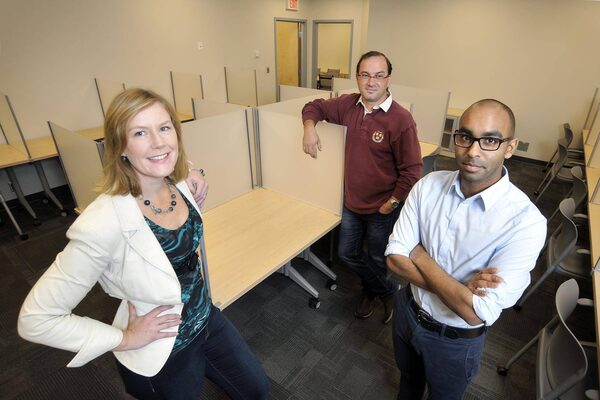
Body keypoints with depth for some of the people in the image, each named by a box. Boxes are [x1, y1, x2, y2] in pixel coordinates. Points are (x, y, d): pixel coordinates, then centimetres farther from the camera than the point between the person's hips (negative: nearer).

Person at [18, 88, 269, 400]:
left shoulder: (179, 185, -11)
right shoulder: (105, 222, -31)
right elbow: (35, 319, -23)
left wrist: (194, 200, -6)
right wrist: (125, 338, -18)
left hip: (207, 319, 6)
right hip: (163, 355, -6)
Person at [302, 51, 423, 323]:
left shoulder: (401, 120, -22)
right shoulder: (348, 105, -5)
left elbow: (412, 170, -18)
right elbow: (315, 106, 10)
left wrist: (392, 203, -14)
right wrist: (309, 126, -10)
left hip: (382, 208, -5)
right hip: (351, 201, 6)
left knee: (378, 260, 17)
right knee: (347, 254, 20)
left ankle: (372, 290, 52)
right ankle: (388, 290, 44)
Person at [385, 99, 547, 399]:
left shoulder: (526, 221, -29)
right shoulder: (428, 185, -17)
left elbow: (477, 312, -32)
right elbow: (395, 259, -17)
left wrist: (419, 255, -24)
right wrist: (460, 289, -28)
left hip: (454, 340, -3)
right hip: (407, 310, 4)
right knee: (408, 375, 34)